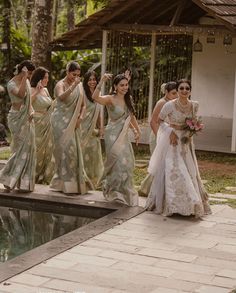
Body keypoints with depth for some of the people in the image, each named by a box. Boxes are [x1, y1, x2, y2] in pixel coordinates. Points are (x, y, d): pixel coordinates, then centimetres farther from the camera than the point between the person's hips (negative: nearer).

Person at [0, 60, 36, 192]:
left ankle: (24, 182, 13)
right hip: (17, 119, -7)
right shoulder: (11, 84, -12)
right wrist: (24, 77, -27)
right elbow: (21, 94, -32)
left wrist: (32, 111, -1)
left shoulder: (27, 82, 9)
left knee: (28, 149, 6)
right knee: (21, 148, -9)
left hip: (27, 119, 7)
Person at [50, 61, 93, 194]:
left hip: (73, 122, 5)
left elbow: (83, 105, 13)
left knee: (74, 149, 5)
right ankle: (66, 183, -5)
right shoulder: (61, 84, -8)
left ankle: (76, 181, 15)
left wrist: (80, 118, -3)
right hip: (61, 121, -5)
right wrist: (74, 85, -37)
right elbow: (61, 97, -31)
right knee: (65, 148, -10)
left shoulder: (79, 86, 8)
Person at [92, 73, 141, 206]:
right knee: (119, 162, -10)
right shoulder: (110, 99, -11)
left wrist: (137, 131, 21)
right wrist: (101, 82, -36)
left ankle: (125, 192, 28)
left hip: (124, 136, 7)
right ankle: (113, 191, 8)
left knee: (127, 164, 11)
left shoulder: (128, 99, 9)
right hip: (113, 135, -7)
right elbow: (95, 97, -30)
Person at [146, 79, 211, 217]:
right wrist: (171, 131, -14)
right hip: (172, 141, -5)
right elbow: (159, 121, -3)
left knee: (189, 172, 8)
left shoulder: (194, 105, -2)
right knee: (173, 171, -7)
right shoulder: (170, 105, -15)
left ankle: (190, 204, 19)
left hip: (186, 142, 5)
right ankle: (173, 205, 3)